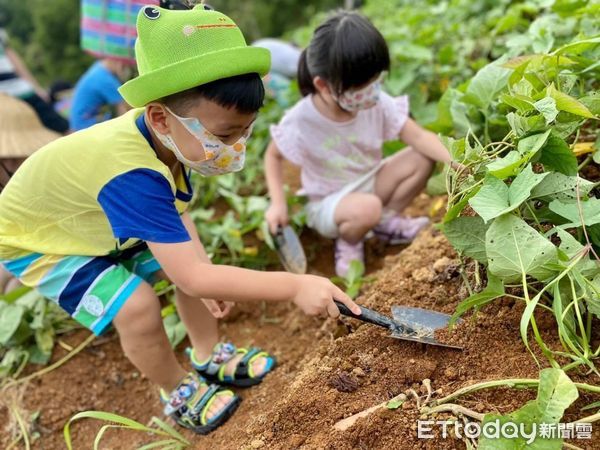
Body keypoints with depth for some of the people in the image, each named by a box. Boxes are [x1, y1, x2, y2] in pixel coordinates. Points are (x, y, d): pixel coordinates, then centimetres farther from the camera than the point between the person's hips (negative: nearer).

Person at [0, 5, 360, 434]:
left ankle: (210, 357, 20)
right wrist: (296, 286, -44)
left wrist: (203, 266, -15)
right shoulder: (132, 176, -45)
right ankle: (179, 393, 6)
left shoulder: (160, 135, -20)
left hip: (92, 222, 7)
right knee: (139, 307, -23)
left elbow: (174, 210, -3)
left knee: (191, 259, 1)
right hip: (35, 237, -7)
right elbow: (193, 280, -46)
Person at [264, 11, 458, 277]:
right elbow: (273, 155, -8)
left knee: (422, 159, -15)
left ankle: (387, 221, 4)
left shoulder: (378, 104, -17)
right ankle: (348, 243, -2)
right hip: (327, 204, -5)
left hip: (369, 184, 5)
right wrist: (277, 203, -18)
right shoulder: (300, 122, -26)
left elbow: (419, 137, -14)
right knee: (367, 209, -38)